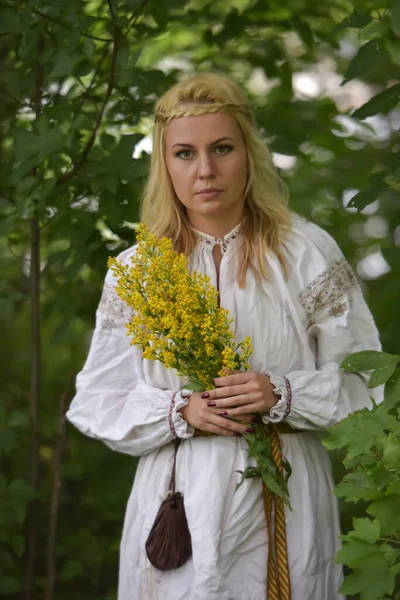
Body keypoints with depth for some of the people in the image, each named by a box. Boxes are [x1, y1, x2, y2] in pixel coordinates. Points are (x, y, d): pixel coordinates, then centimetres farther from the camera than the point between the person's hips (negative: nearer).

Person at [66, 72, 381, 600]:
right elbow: (98, 402, 4)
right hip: (180, 509, 1)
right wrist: (181, 410, -13)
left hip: (283, 509, -1)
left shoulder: (308, 253, 0)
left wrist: (283, 396, -16)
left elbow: (363, 378, 1)